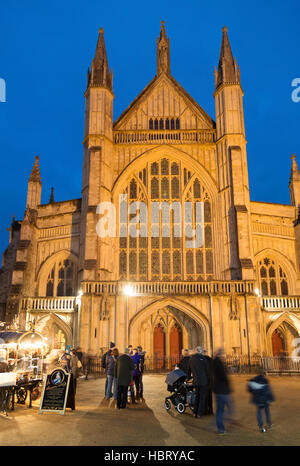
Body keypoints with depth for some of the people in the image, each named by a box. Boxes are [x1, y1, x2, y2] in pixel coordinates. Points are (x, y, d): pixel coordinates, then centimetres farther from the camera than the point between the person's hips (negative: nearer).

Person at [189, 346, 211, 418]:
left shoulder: (191, 359, 3)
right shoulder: (202, 358, -13)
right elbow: (207, 371, -7)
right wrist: (209, 381, 4)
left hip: (195, 381, 5)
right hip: (203, 381, -5)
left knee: (197, 396, 19)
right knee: (202, 397, 7)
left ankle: (195, 413, 20)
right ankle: (199, 413, 9)